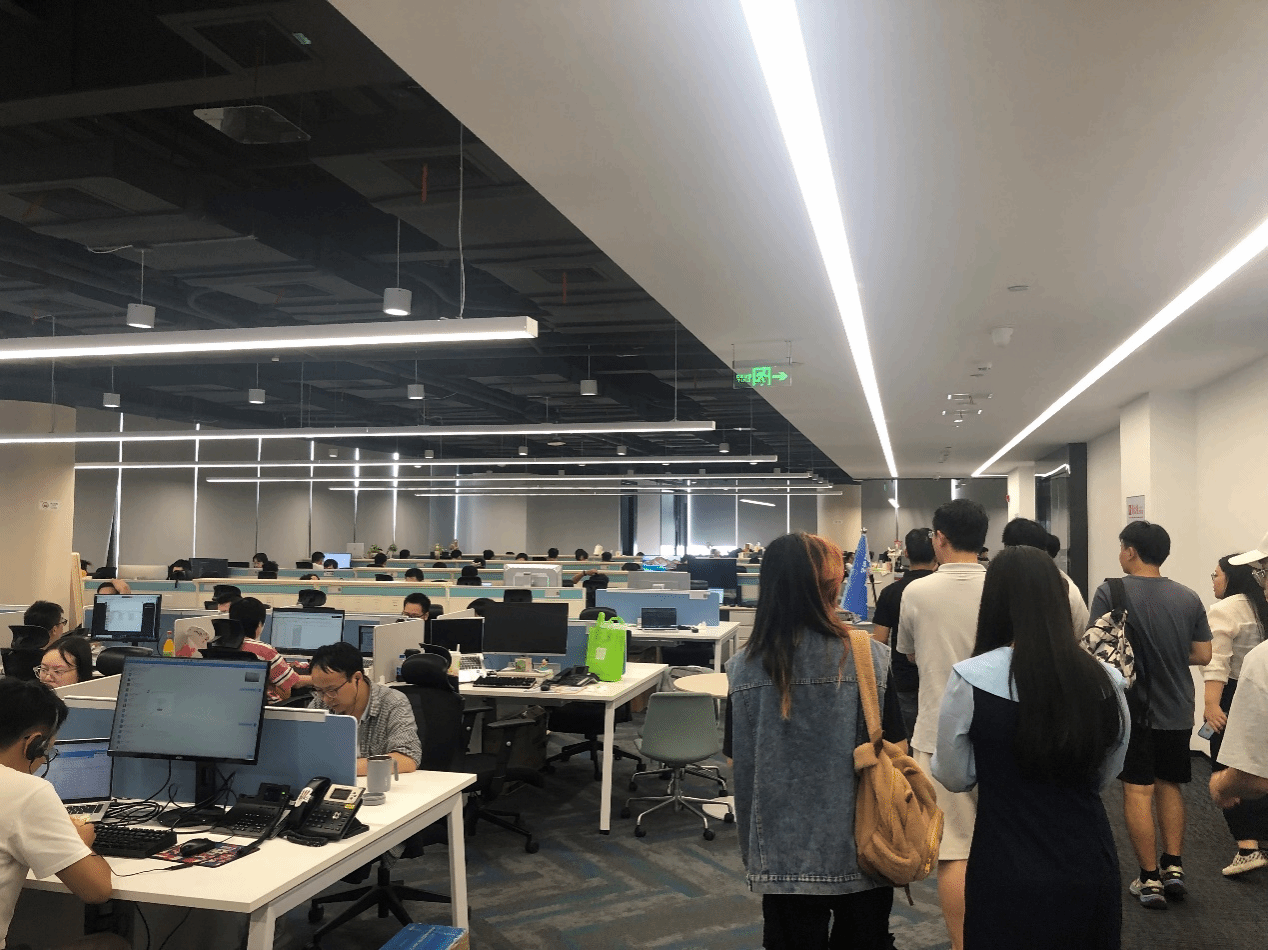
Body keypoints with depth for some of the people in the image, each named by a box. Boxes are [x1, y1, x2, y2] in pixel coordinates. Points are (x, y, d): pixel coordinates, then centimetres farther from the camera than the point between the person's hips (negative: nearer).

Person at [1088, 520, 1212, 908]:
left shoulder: (1111, 592, -12)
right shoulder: (1188, 597, 0)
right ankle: (1173, 866, 17)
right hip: (1177, 709, 4)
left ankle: (1150, 878, 8)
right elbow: (1203, 655, 4)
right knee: (1169, 785, 18)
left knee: (1138, 790, 3)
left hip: (1133, 707, -4)